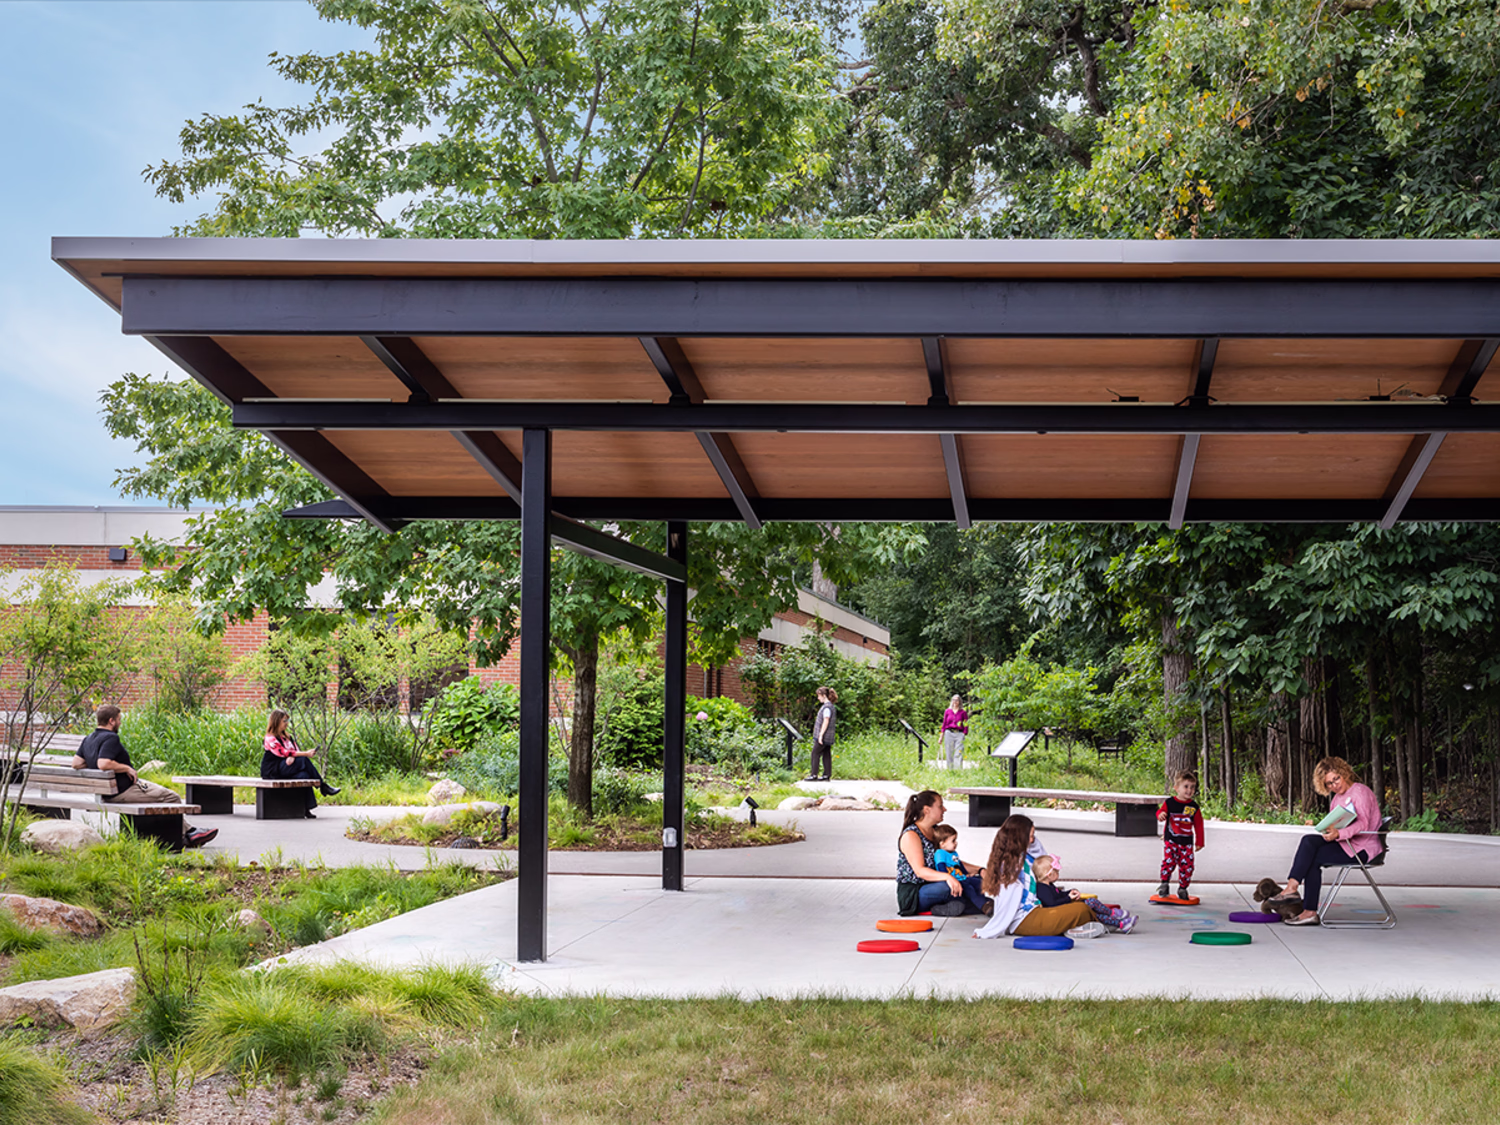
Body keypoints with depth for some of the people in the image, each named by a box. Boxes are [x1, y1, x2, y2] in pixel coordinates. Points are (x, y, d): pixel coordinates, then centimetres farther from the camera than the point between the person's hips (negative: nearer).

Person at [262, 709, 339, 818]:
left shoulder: (287, 736, 19)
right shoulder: (270, 738, -7)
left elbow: (296, 750, 7)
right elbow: (284, 752, -17)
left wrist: (292, 757, -18)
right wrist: (306, 754, -20)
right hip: (273, 771, -8)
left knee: (303, 775, -26)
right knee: (304, 760, -27)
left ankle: (306, 808, -32)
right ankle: (322, 786, -22)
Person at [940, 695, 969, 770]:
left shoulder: (963, 712, 7)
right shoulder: (947, 711, 11)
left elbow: (966, 725, 6)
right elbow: (944, 724, 13)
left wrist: (964, 735, -4)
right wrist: (941, 736, 10)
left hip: (959, 734, -2)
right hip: (949, 733, 2)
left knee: (958, 754, -10)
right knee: (949, 754, 1)